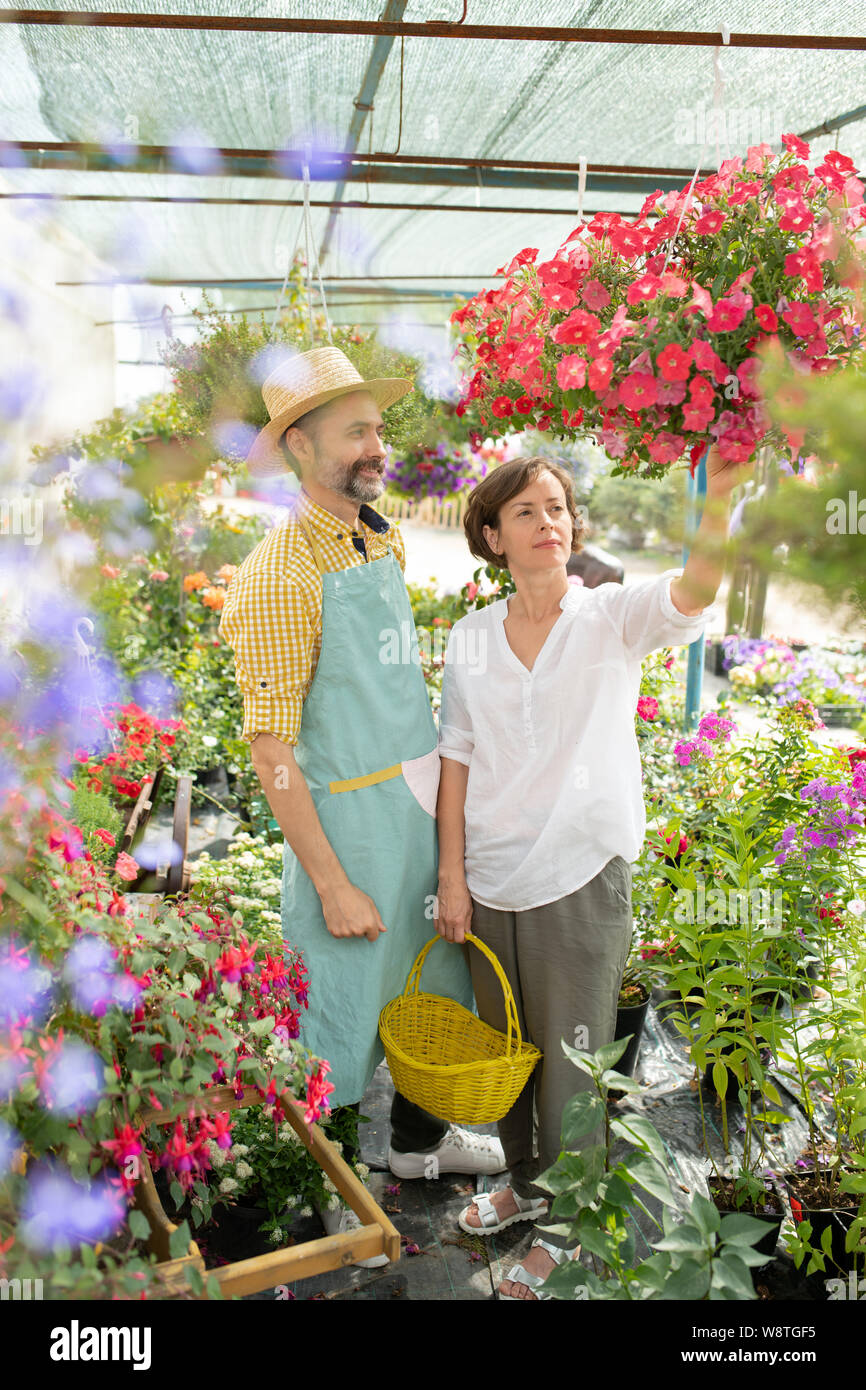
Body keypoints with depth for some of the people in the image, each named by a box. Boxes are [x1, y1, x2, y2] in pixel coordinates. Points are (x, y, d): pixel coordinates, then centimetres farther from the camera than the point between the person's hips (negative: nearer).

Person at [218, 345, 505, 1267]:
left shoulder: (384, 542, 7)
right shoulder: (281, 574, -19)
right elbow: (270, 750, -19)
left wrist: (445, 797, 14)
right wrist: (332, 883, -18)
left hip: (424, 801, 8)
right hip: (349, 817, -8)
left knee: (433, 982, 23)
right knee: (342, 1010, 8)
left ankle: (419, 1138, 47)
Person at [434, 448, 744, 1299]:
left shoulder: (612, 617, -7)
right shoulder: (469, 639, 2)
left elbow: (693, 590, -28)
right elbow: (457, 759, 4)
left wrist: (719, 502, -46)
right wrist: (452, 874, 1)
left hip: (581, 878, -3)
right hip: (492, 880, 4)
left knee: (572, 1062, 11)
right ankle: (524, 1182, 47)